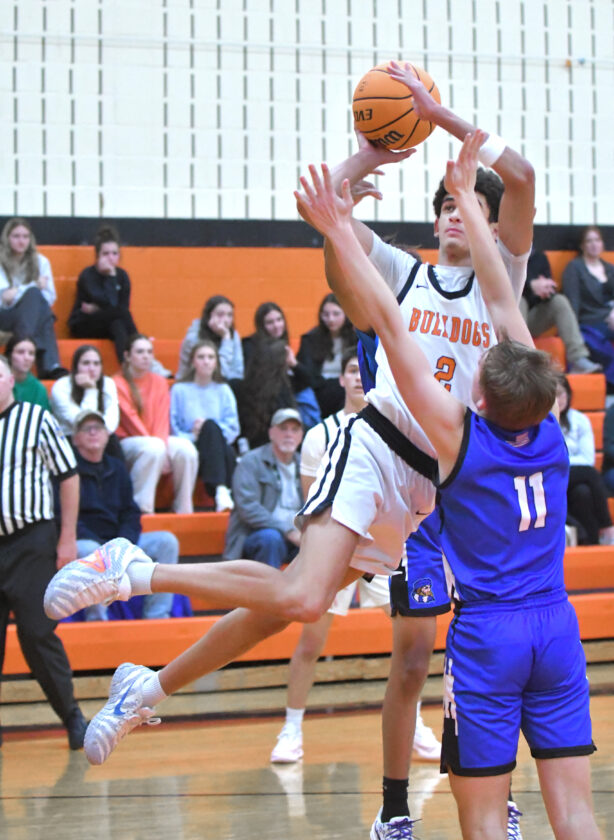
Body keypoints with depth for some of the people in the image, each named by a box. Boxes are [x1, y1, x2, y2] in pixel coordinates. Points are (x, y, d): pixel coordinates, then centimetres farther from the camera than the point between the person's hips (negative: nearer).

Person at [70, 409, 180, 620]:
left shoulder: (117, 469, 17)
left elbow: (130, 515, 14)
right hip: (82, 542, -7)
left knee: (167, 541, -10)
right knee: (89, 551, -41)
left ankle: (157, 616, -13)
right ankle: (96, 618, -27)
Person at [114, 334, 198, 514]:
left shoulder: (159, 382, 12)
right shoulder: (118, 383, -4)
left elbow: (162, 418, 2)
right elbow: (130, 419, -11)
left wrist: (161, 443, -16)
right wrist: (154, 442, -19)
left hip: (155, 439, 5)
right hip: (126, 442, -5)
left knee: (186, 448, -24)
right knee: (152, 448, -37)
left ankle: (184, 507, -17)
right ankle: (141, 508, -33)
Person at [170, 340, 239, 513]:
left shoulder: (223, 391, 18)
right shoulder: (180, 390, 11)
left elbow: (233, 429, 8)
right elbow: (173, 428, 2)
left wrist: (207, 429, -10)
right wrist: (192, 437, -16)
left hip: (218, 450, 2)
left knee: (229, 452, -36)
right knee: (211, 425, -35)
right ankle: (221, 490, -48)